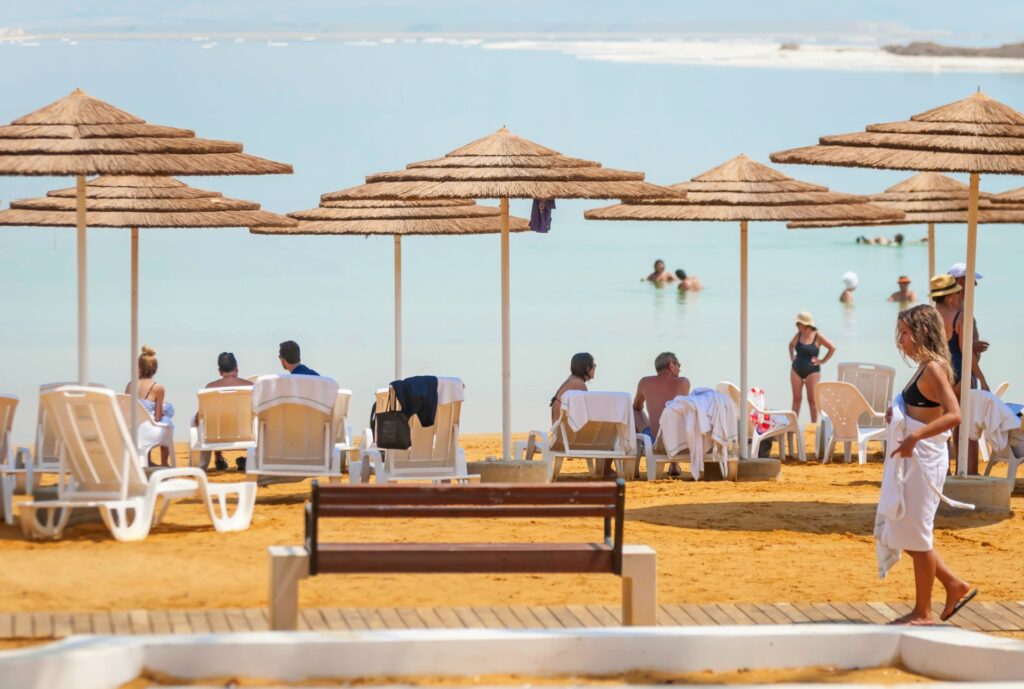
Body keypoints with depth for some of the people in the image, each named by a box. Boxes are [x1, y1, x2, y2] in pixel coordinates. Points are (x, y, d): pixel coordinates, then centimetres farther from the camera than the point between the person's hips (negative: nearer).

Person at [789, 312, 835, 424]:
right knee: (796, 398, 6)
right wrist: (792, 357, 12)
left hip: (812, 371, -4)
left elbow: (832, 348, -7)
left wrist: (822, 361, -8)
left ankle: (814, 425, 6)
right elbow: (791, 345, 25)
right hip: (797, 369, 4)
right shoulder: (798, 335, 5)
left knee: (812, 399, 0)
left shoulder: (817, 337, -9)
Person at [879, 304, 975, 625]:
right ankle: (955, 586, 22)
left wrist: (914, 436, -34)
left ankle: (923, 613, 10)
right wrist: (898, 417, 7)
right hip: (910, 458, 10)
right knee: (900, 533, 15)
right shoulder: (925, 368, 12)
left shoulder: (934, 368, -16)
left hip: (924, 458, -10)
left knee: (915, 535, -1)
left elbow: (953, 415, -27)